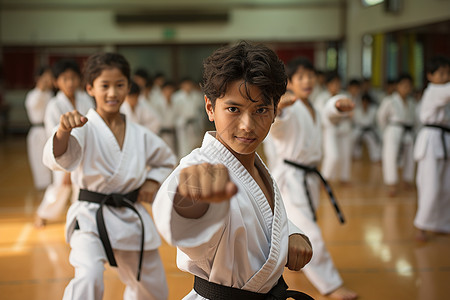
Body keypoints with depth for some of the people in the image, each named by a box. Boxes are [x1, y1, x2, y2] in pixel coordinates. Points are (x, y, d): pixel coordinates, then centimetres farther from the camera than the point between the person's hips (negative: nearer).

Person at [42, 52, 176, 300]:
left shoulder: (140, 135, 4)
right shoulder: (84, 128, -12)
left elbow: (165, 161, 22)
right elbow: (59, 157, -32)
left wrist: (153, 182, 2)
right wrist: (64, 131, -53)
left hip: (132, 219, 5)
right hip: (91, 217, -5)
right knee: (89, 277, -33)